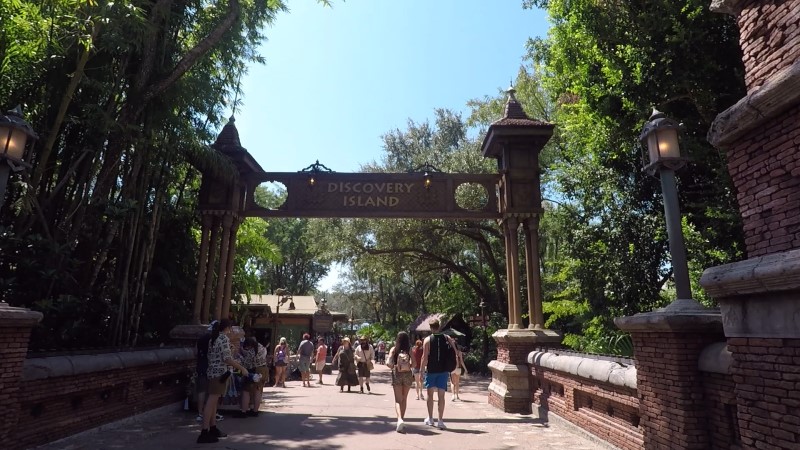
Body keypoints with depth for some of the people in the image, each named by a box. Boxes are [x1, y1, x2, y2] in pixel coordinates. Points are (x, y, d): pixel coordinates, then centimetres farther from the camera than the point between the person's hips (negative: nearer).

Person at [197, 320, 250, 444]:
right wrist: (242, 368, -13)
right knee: (211, 402, -8)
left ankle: (213, 429, 22)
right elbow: (227, 358, -18)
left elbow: (212, 356, 16)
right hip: (219, 373, -9)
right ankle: (204, 433, -7)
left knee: (213, 401, 14)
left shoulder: (212, 338, 15)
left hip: (212, 372, 9)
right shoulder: (224, 338, -12)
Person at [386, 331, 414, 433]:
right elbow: (414, 364, -10)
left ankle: (400, 420, -21)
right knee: (404, 399, 18)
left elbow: (388, 363, -12)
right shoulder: (409, 350, -3)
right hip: (408, 374, 1)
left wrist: (393, 367, 7)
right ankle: (402, 419, 28)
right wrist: (408, 367, 10)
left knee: (398, 399, 0)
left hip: (397, 375, -1)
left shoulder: (393, 349, -4)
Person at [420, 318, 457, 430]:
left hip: (431, 371, -1)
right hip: (443, 371, 2)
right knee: (441, 396, 6)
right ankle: (440, 421, 4)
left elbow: (425, 357, -10)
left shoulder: (427, 340, -7)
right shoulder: (447, 338, 1)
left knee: (430, 394, 14)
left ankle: (430, 419, 22)